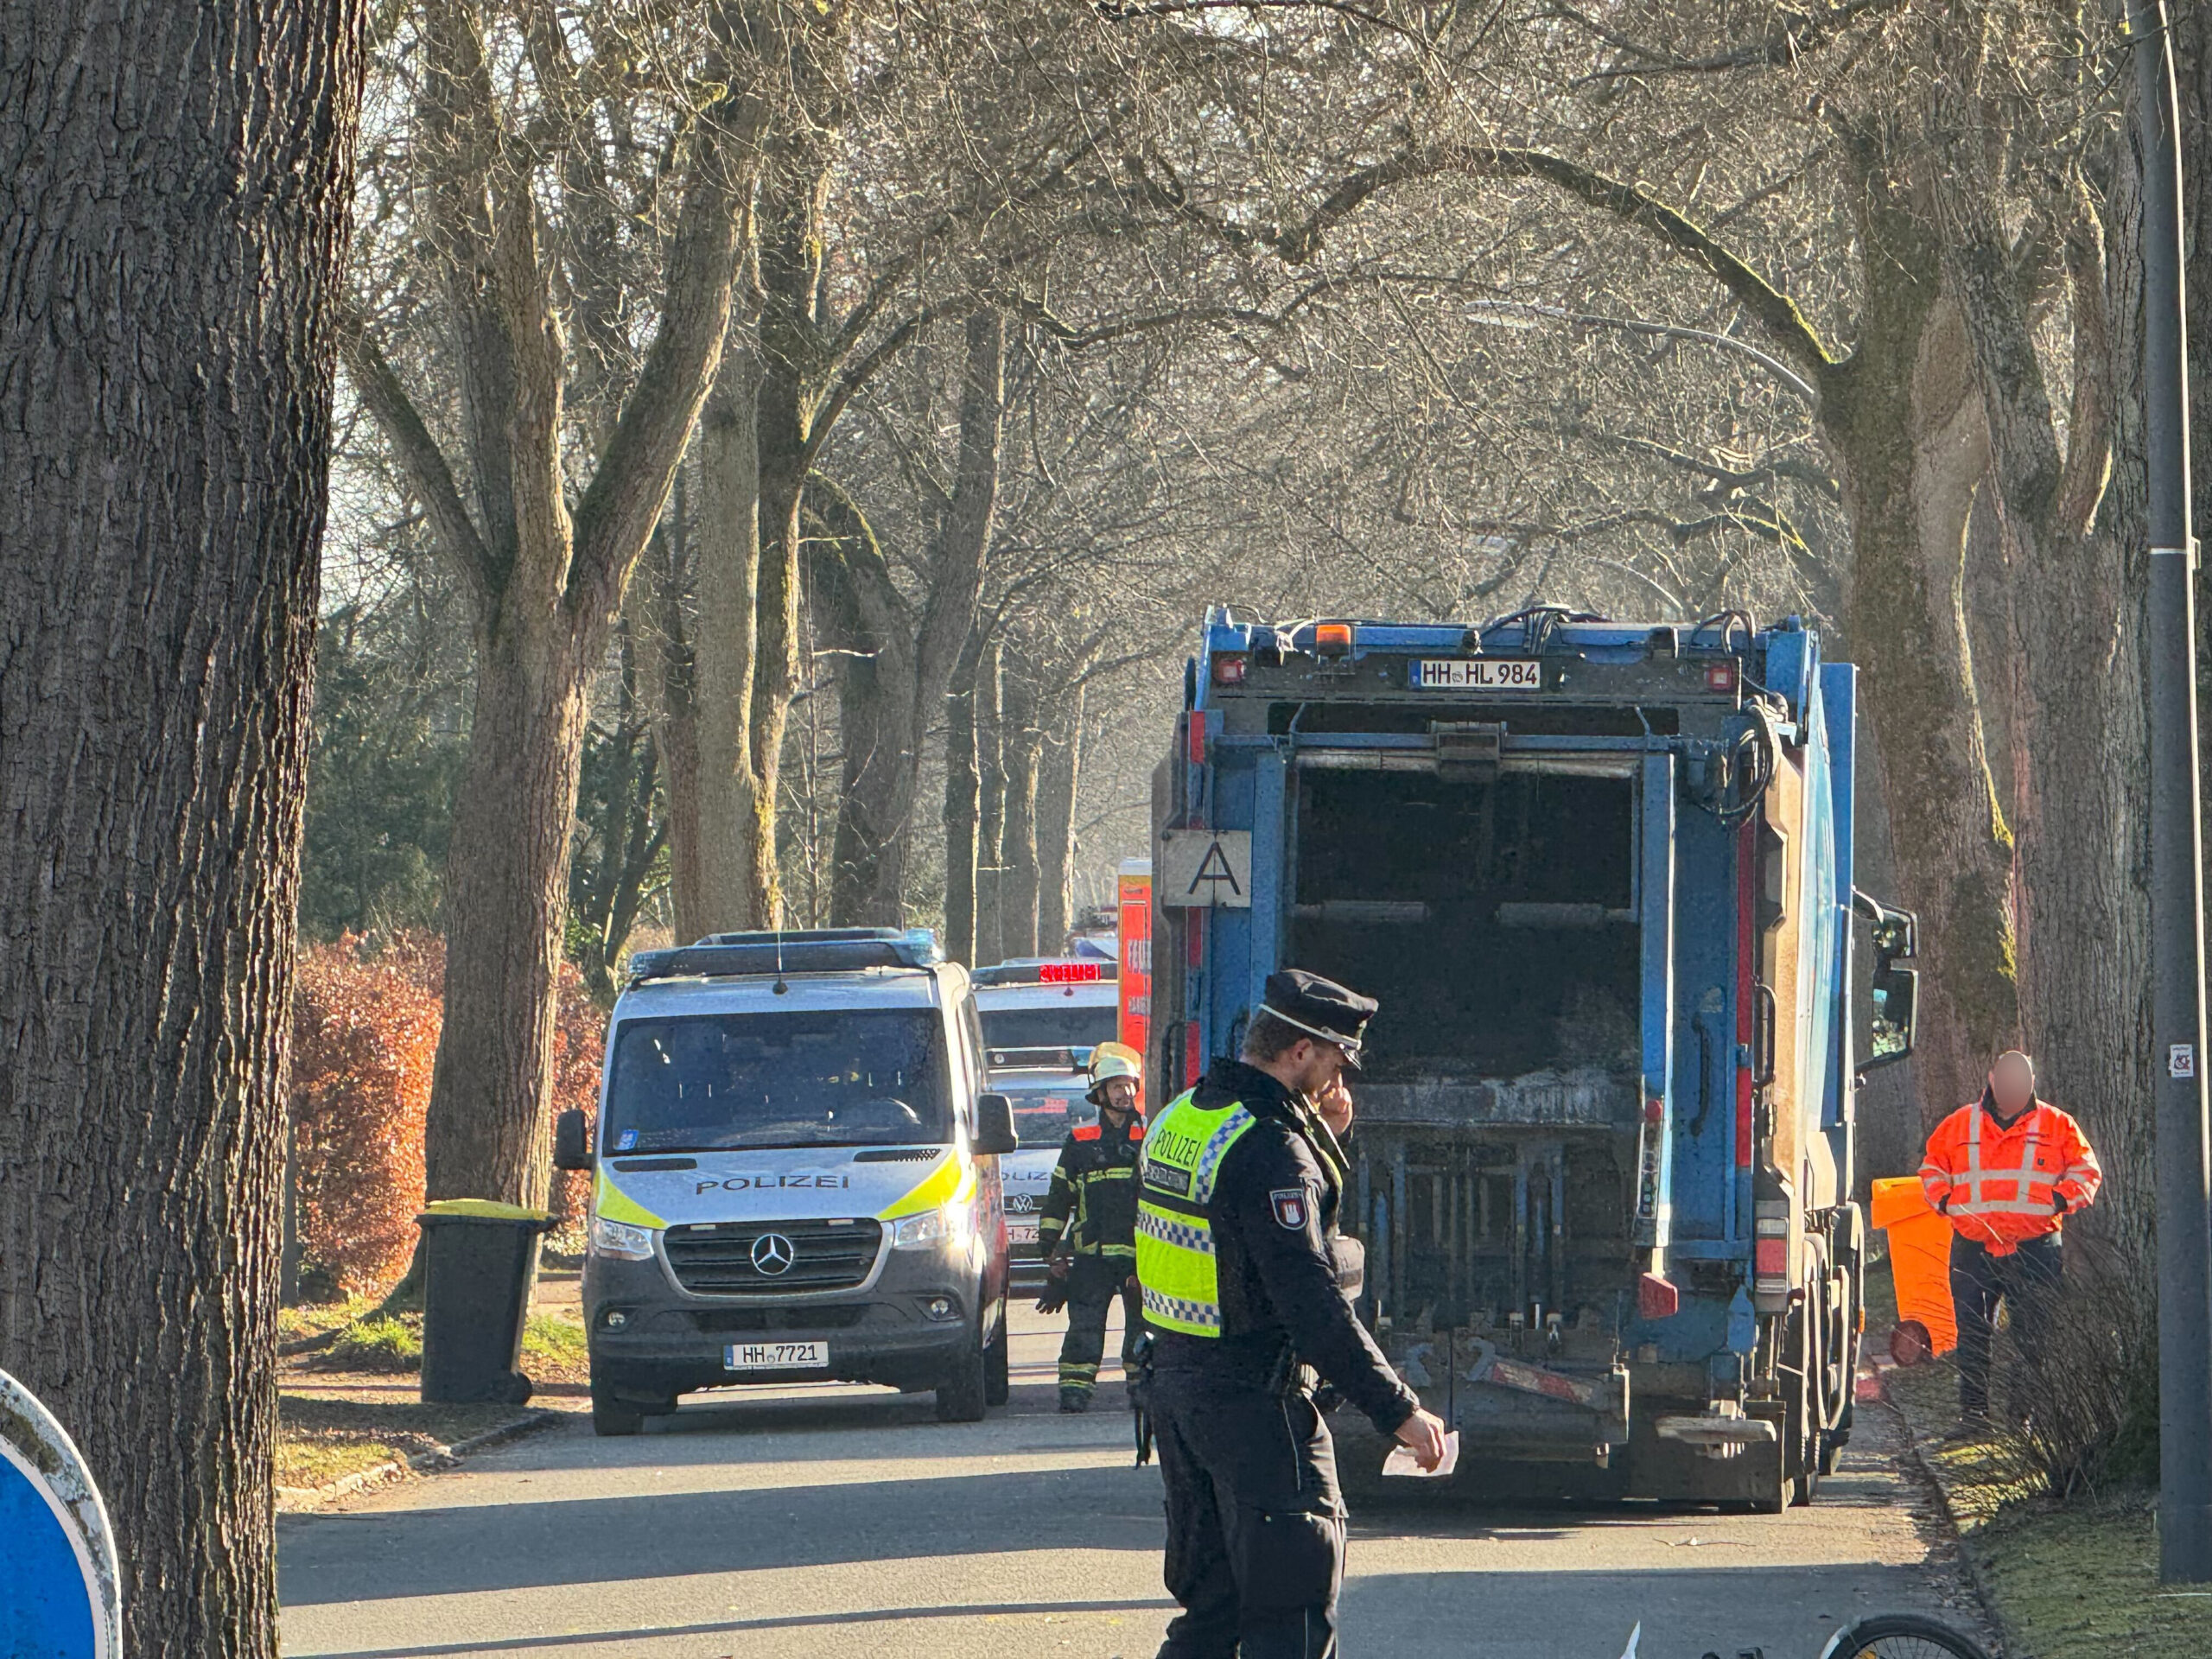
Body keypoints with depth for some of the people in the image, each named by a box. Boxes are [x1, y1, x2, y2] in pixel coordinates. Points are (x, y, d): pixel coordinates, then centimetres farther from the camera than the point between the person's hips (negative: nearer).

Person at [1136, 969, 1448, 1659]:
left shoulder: (1180, 1120, 9)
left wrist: (1317, 1132, 10)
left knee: (1210, 1602, 17)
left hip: (1175, 1385, 9)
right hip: (1253, 1397, -9)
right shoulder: (1270, 1148, -20)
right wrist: (1399, 1411, -23)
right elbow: (1311, 1301, -25)